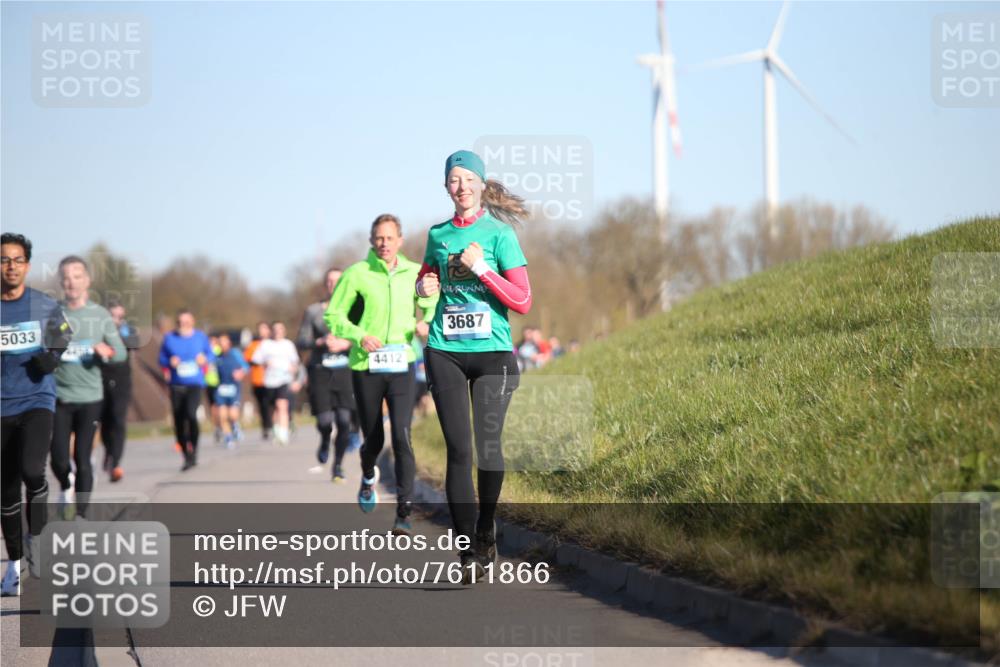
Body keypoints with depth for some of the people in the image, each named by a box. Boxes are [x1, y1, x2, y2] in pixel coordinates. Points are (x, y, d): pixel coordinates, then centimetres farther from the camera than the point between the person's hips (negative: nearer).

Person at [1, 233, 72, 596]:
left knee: (31, 470, -25)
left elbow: (63, 336, 17)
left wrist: (52, 357, -4)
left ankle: (35, 540, -3)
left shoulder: (46, 306, 1)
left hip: (37, 400, -1)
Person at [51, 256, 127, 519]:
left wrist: (108, 351, -17)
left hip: (90, 398, 0)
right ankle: (66, 486, 32)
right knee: (59, 460, -2)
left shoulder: (100, 315, 3)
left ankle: (82, 517, 10)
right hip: (58, 397, 0)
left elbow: (121, 353, 5)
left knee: (83, 460, 0)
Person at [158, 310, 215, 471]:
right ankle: (187, 457, 16)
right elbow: (162, 358, 10)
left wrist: (205, 359, -8)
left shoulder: (200, 337, 5)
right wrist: (170, 362, -11)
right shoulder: (169, 338, 5)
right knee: (179, 421, 2)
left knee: (191, 414, -24)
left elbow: (211, 354, 14)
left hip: (195, 384, -2)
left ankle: (193, 451, -8)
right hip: (176, 385, 2)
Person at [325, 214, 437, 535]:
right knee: (374, 439, 10)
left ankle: (404, 511, -14)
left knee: (402, 437, -15)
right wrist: (358, 336, -15)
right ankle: (368, 477, 46)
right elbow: (333, 315, 1)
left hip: (401, 366, 0)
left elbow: (430, 311, 16)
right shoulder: (356, 274, -4)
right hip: (366, 367, 0)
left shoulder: (415, 273, 4)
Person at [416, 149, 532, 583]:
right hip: (445, 352, 2)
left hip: (492, 352, -2)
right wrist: (424, 286, 5)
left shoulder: (500, 234, -2)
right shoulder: (438, 235, 10)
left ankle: (486, 530, 21)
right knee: (459, 450, -5)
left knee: (488, 447, -4)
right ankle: (468, 552, -5)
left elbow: (523, 302, -7)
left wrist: (481, 269, -15)